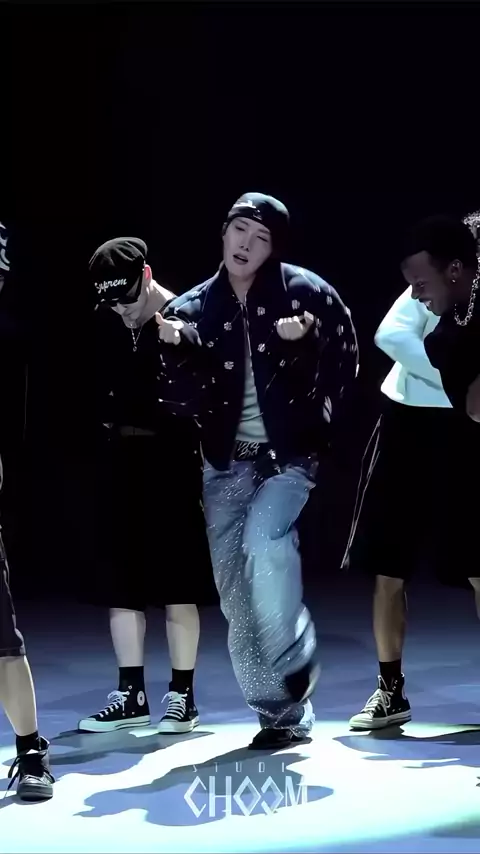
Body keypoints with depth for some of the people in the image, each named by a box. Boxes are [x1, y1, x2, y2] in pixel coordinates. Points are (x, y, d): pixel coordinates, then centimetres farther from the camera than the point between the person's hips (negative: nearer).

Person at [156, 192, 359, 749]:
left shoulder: (303, 291, -7)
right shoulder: (196, 308, 1)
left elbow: (345, 356, 1)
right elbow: (184, 402, -3)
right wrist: (176, 348, -20)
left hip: (289, 455, -4)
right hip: (226, 462, 4)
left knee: (264, 538, -30)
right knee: (236, 596, 2)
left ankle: (293, 658, -10)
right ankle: (282, 712, 13)